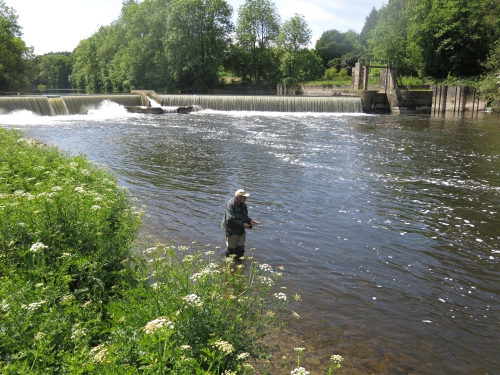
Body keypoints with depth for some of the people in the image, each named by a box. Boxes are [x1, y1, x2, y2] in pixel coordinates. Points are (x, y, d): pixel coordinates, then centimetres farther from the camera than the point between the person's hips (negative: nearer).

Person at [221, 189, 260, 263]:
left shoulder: (243, 205, -1)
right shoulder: (230, 205, -23)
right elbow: (230, 220, -29)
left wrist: (250, 221, -11)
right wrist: (242, 224, -28)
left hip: (241, 231, 6)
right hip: (232, 231, -6)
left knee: (240, 248, 13)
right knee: (231, 248, 10)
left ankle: (238, 262, 30)